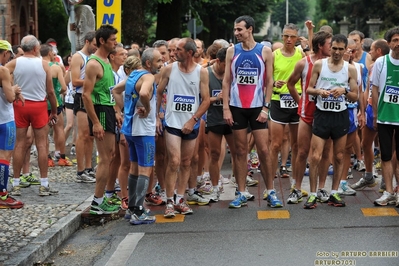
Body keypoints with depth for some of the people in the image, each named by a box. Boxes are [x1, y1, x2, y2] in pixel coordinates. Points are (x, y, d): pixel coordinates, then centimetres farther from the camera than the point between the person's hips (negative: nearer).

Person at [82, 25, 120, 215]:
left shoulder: (106, 61, 14)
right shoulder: (94, 64, -16)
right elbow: (86, 95, -20)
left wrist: (115, 112, 19)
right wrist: (95, 122, -23)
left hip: (108, 110, 10)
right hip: (100, 111, -10)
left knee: (109, 155, 14)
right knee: (105, 158, -8)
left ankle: (101, 197, 20)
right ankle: (97, 202, -3)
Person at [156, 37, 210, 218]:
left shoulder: (201, 72, -1)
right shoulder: (169, 69, 0)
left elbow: (206, 100, -1)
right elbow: (158, 93, 6)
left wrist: (192, 120, -9)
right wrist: (156, 117, 0)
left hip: (191, 124, 2)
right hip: (172, 122, -1)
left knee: (186, 163, 9)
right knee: (174, 162, -10)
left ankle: (180, 199, 19)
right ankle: (169, 202, -3)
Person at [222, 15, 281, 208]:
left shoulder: (265, 51, 0)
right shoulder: (232, 51, 4)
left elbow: (269, 81, 0)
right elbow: (226, 81, 4)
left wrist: (266, 107, -7)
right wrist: (225, 108, -3)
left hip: (257, 107, -1)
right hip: (236, 107, 1)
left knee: (263, 150, -2)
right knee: (240, 151, 5)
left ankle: (270, 192, 8)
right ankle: (241, 194, 10)